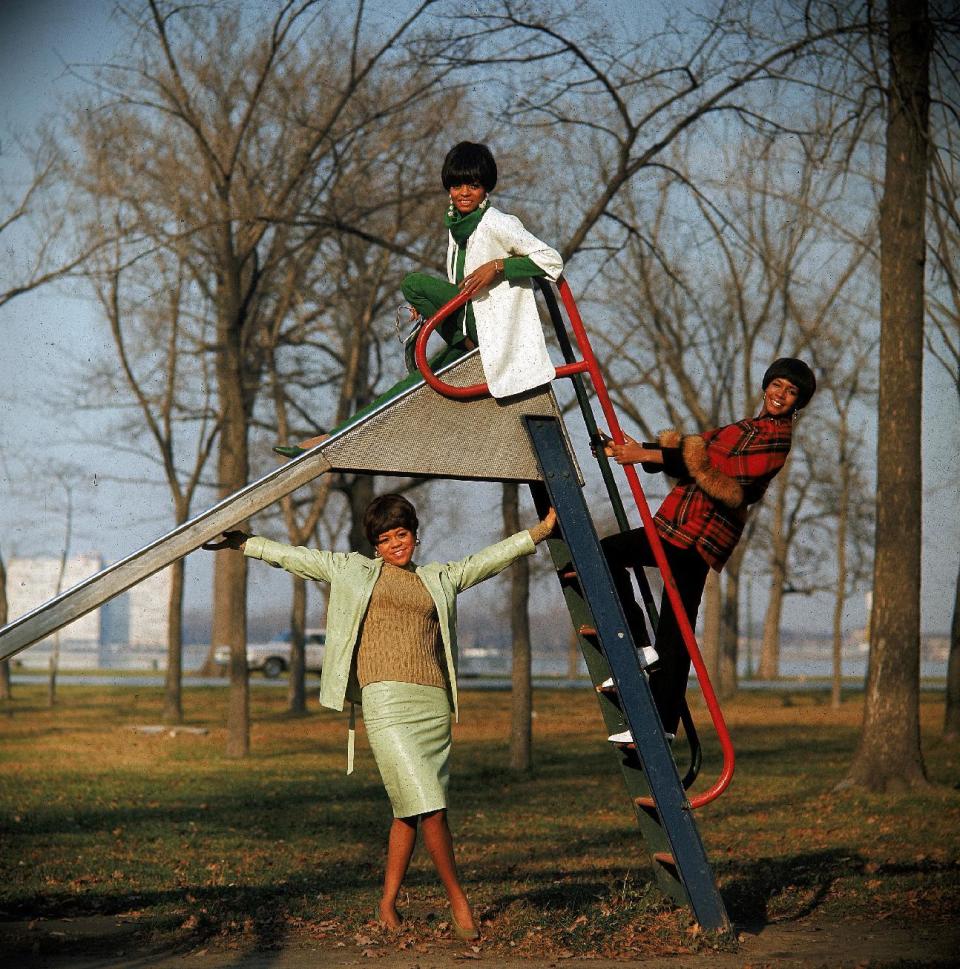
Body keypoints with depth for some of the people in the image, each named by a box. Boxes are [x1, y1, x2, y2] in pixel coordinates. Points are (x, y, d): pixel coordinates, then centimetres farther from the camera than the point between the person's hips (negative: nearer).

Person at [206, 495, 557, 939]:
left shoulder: (440, 579, 20)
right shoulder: (354, 571, 15)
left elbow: (489, 558, 22)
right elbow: (297, 557, 19)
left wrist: (541, 530, 19)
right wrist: (246, 544, 20)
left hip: (433, 703, 4)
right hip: (386, 702, -4)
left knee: (410, 811, 3)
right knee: (428, 806, -13)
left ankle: (388, 905, 14)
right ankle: (458, 901, -4)